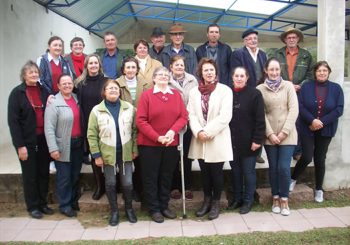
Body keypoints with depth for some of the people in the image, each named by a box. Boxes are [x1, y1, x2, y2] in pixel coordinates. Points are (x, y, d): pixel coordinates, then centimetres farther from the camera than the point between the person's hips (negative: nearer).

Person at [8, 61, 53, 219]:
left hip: (44, 139, 4)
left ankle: (43, 203, 28)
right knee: (30, 174, 7)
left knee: (44, 173, 12)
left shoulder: (44, 91, 6)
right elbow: (13, 121, -11)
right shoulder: (17, 93, -7)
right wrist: (20, 145, -15)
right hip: (27, 141, -4)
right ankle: (32, 206, 22)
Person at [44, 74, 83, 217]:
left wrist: (83, 140, 9)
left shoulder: (76, 98, 8)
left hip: (78, 144, 6)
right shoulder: (53, 103, -11)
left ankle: (74, 201, 33)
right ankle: (64, 205, 18)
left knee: (75, 175, 16)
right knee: (64, 177, 3)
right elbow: (49, 128, -14)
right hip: (63, 146, -6)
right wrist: (53, 148, -19)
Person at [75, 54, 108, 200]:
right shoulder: (80, 83, 7)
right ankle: (99, 186, 22)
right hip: (88, 125, 3)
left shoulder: (106, 81, -1)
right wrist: (82, 124, -4)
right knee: (94, 155, 9)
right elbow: (79, 104, 5)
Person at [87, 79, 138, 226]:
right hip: (107, 154, -1)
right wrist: (96, 155, -7)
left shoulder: (129, 108, -1)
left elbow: (134, 130, 3)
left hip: (125, 153, 1)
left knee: (127, 183, 6)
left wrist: (135, 149, 0)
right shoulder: (97, 110, -5)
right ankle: (114, 211, 27)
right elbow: (92, 135, -4)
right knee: (110, 183, 10)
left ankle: (129, 208, 29)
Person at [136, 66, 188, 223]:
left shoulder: (176, 94, 6)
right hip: (149, 144, -3)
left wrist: (173, 131, -17)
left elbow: (183, 116, 1)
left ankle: (164, 206, 28)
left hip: (171, 144, 3)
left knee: (167, 176, 13)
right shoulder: (146, 95, -5)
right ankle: (154, 209, 19)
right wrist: (157, 137, -18)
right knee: (151, 177, 5)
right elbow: (140, 121, -11)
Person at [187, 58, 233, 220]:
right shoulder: (194, 92, 7)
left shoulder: (225, 90, -4)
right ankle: (207, 200, 29)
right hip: (200, 140, 3)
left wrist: (208, 131, -15)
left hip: (218, 139, -3)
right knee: (204, 172, 13)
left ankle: (216, 203, 22)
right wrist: (198, 132, -14)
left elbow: (225, 116, -12)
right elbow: (191, 115, 2)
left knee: (216, 172, 6)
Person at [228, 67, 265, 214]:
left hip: (248, 141, -4)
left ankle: (248, 201, 21)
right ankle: (236, 198, 28)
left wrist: (257, 140, -14)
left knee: (248, 171, 7)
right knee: (235, 171, 14)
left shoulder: (254, 94, -7)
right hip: (232, 141, 4)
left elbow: (260, 119, -10)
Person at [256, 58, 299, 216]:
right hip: (270, 135, 0)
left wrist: (285, 131, -10)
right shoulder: (260, 89, 1)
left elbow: (294, 109, -3)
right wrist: (270, 133, -9)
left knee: (284, 167, -5)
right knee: (273, 167, 7)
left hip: (287, 134, 0)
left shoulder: (288, 86, 2)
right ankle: (275, 198, 22)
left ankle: (284, 199, 12)